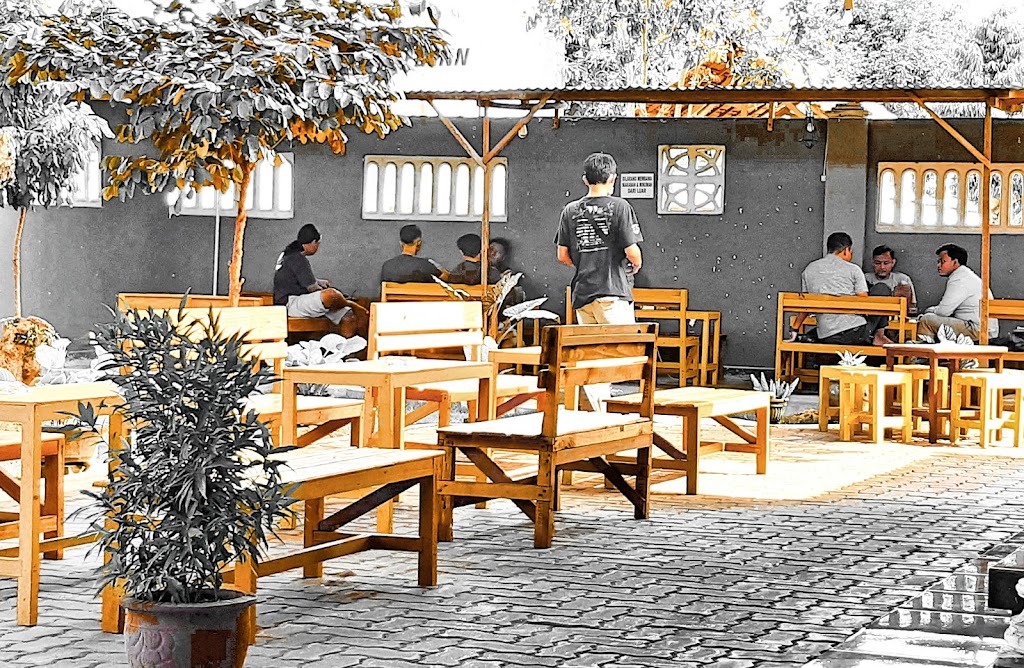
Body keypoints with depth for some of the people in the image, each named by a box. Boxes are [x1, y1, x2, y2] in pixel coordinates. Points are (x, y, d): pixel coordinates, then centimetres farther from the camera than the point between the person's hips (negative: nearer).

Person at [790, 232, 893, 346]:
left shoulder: (808, 270, 11)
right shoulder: (853, 269, 0)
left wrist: (795, 330, 26)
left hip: (825, 337, 5)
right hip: (856, 333, -5)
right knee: (883, 289, 15)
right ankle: (879, 336, 16)